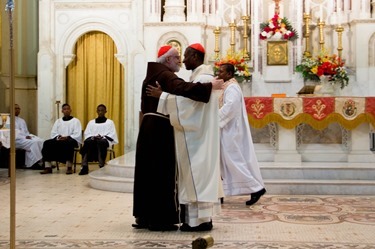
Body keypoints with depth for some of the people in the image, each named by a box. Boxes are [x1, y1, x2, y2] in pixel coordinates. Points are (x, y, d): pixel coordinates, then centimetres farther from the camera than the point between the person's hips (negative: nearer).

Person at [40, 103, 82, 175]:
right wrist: (58, 137, -11)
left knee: (68, 143, -40)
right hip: (59, 140, 4)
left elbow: (77, 135, -2)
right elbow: (53, 133, 13)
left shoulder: (75, 121, 11)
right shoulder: (58, 121, 23)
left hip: (72, 140, -4)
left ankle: (69, 167, -39)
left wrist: (67, 137, -17)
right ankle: (48, 167, -29)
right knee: (47, 143, -24)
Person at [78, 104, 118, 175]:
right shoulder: (91, 122, 25)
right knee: (87, 142, -35)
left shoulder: (110, 122, 18)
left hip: (105, 140, -2)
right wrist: (93, 137, -8)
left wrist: (102, 137, -12)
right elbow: (86, 133, 14)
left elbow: (112, 134, 5)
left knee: (101, 142, -40)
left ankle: (102, 166, -41)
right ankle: (84, 166, -42)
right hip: (92, 139, 2)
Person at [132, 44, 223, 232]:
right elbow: (182, 87, -32)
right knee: (163, 172, -5)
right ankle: (159, 219, -2)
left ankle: (144, 216, 15)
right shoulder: (165, 75, -12)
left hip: (148, 126, 9)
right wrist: (210, 87, -32)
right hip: (161, 128, -9)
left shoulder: (151, 76, 18)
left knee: (148, 171, 11)